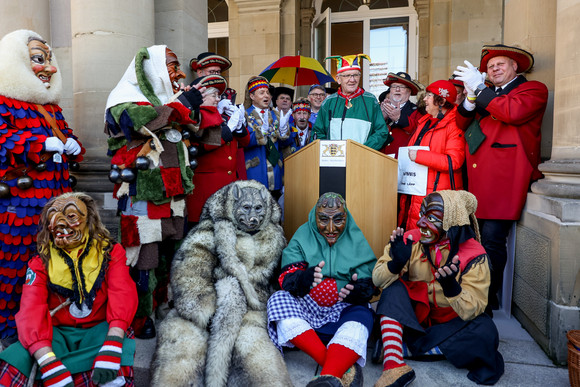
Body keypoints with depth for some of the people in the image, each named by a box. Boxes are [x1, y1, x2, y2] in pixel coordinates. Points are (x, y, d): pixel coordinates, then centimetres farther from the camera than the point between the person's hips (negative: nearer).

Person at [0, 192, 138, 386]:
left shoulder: (110, 251, -3)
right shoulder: (41, 261, 1)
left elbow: (122, 296, -17)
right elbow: (32, 310, -12)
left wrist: (111, 348, -34)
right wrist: (49, 366, -29)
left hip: (98, 329, -1)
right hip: (57, 332, 1)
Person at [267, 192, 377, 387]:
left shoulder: (357, 241, 5)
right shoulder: (302, 237, 4)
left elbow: (368, 285, -1)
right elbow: (286, 279, -7)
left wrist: (358, 291, -27)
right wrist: (303, 279, -32)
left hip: (343, 311, 0)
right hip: (306, 308, 1)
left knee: (361, 316, -31)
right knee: (279, 299, -27)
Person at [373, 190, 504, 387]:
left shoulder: (474, 256, -15)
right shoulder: (411, 240, -11)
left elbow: (472, 310, -20)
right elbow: (378, 280, -14)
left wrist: (451, 286, -39)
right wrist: (395, 264, -34)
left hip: (450, 323, -1)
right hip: (412, 318, 2)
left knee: (484, 332, -29)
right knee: (394, 288, -25)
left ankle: (406, 345, -18)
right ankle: (393, 365, -36)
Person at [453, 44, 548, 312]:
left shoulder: (533, 89, 7)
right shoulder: (487, 95, 26)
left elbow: (512, 112, -15)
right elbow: (461, 124, 14)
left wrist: (479, 89, -9)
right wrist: (471, 97, -2)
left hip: (505, 178, -6)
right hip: (478, 180, 6)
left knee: (492, 240, -9)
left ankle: (489, 300, 3)